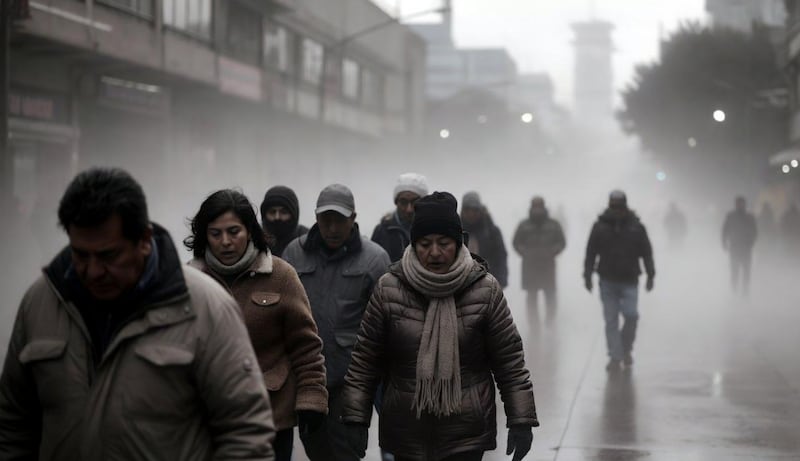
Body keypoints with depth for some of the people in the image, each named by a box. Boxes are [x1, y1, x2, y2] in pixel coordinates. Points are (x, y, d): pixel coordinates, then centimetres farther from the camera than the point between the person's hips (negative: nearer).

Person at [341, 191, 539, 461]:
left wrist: (521, 421, -2)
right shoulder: (388, 289, -3)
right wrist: (356, 420, 1)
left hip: (466, 437, -2)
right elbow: (365, 360, 2)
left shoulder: (485, 290, -5)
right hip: (407, 435, 2)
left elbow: (509, 360, -1)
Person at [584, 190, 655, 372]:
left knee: (631, 315, -11)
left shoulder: (636, 227, 1)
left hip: (629, 282, 0)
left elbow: (647, 253, 6)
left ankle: (626, 349, 15)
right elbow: (591, 253, 4)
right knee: (611, 320, 1)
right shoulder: (600, 227, 0)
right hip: (607, 282, 0)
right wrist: (588, 275, 2)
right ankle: (615, 358, 7)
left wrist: (650, 275, 4)